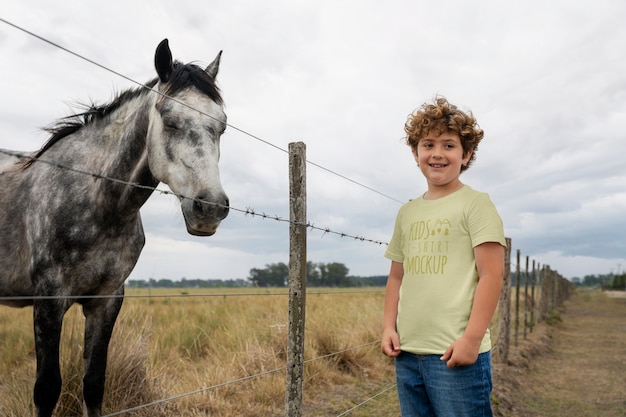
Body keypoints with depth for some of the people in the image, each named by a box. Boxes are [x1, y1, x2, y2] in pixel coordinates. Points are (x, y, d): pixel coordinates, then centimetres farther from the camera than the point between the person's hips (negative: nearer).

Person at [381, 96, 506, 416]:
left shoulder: (475, 204, -4)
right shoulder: (406, 213, 13)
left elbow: (491, 275, -10)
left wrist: (472, 338, -16)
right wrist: (389, 327, 6)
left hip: (456, 352, -6)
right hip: (407, 353, 6)